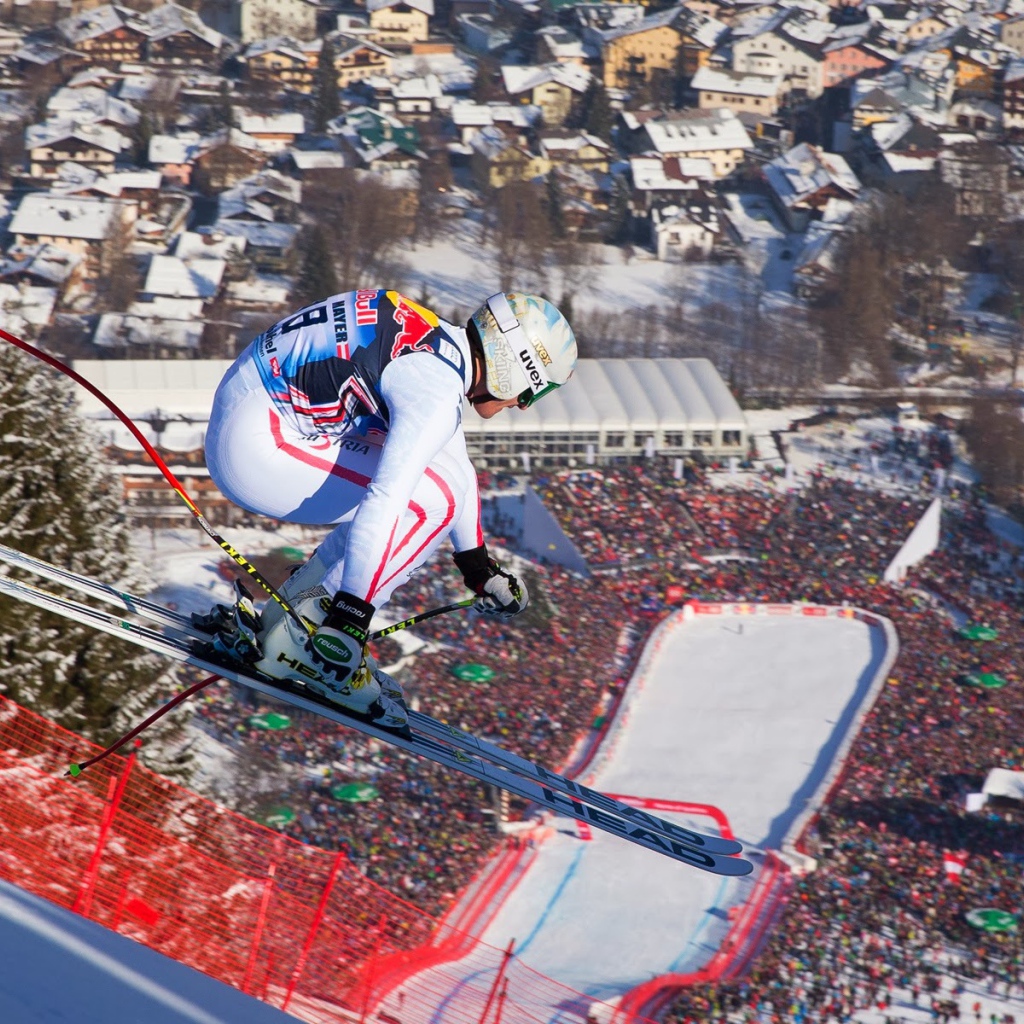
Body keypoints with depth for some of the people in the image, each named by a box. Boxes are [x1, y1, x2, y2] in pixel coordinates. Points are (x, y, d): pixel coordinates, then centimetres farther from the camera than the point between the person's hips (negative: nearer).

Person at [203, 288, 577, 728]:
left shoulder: (443, 350, 12)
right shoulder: (436, 391, -20)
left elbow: (457, 466, 27)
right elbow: (385, 502, -30)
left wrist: (479, 566, 36)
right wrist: (349, 616, -32)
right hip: (255, 447, -10)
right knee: (433, 500, -13)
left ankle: (285, 615, 15)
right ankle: (300, 642, -8)